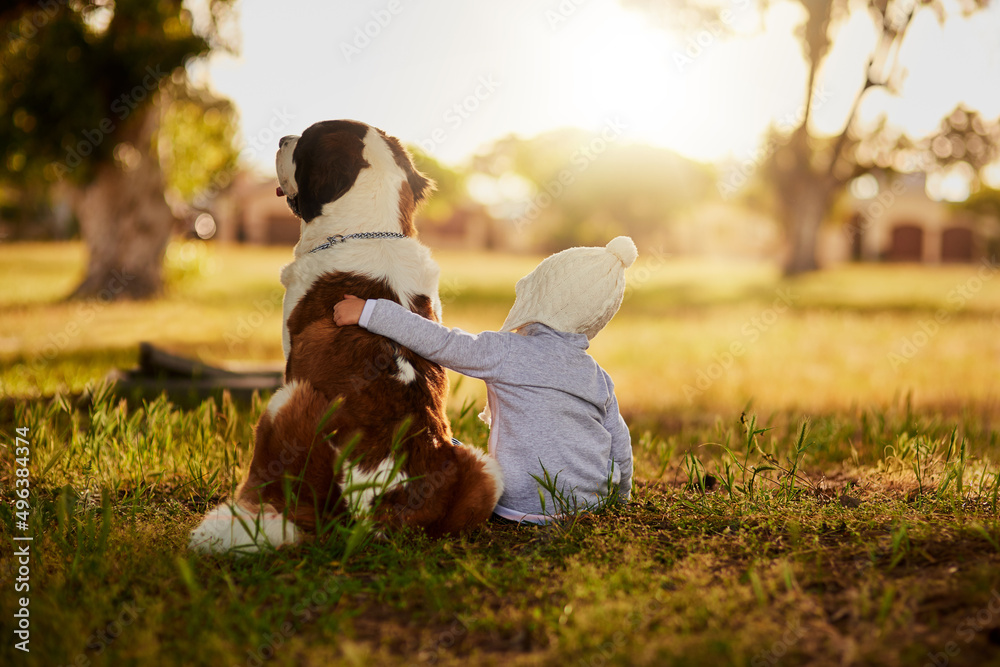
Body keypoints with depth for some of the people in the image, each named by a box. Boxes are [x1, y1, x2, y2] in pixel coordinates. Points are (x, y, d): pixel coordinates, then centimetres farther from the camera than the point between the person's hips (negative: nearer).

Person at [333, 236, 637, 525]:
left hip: (530, 506, -7)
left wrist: (369, 311, -13)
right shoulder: (598, 375, 7)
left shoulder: (507, 352, -12)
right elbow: (620, 444, 11)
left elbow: (440, 343, -17)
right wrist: (619, 495, 28)